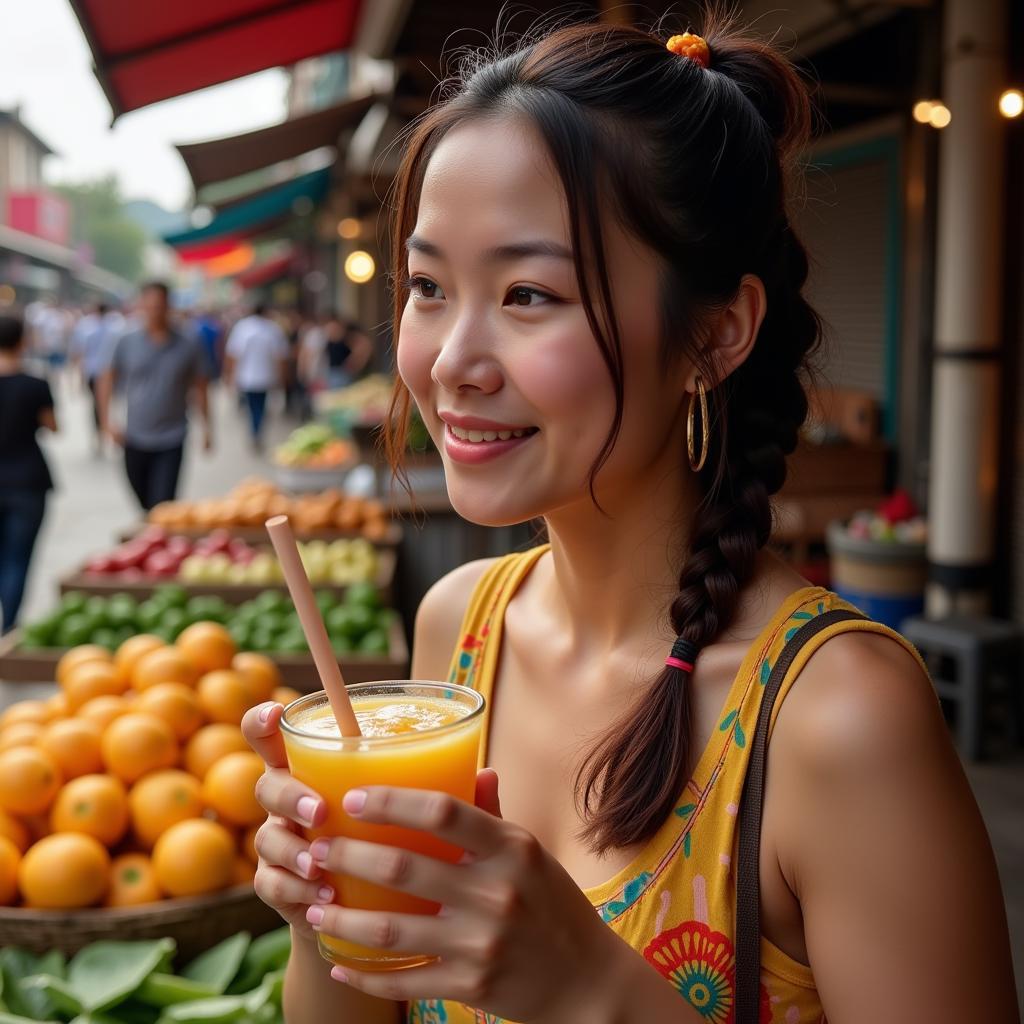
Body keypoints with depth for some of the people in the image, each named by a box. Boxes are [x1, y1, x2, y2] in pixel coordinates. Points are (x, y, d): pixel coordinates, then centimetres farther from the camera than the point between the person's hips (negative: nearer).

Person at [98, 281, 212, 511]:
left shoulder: (187, 345, -5)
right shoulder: (127, 342, -3)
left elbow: (199, 386, 5)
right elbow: (109, 379, 7)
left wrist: (206, 426, 4)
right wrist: (106, 421, 0)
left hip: (171, 441, -2)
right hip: (135, 439, 2)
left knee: (162, 505, -10)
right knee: (144, 502, 15)